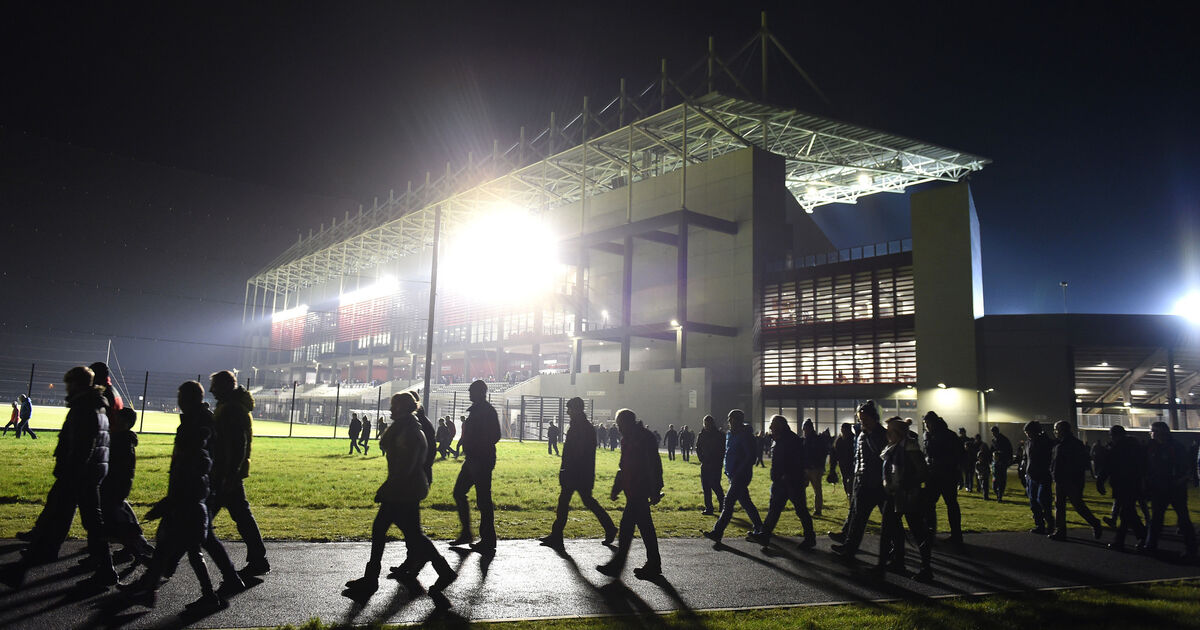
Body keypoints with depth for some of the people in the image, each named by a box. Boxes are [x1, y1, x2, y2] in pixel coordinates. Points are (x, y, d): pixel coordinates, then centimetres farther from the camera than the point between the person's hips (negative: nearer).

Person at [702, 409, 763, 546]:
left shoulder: (746, 436, -15)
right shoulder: (730, 434, 12)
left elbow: (750, 457, -19)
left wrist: (738, 473, -22)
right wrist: (727, 470, 14)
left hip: (741, 476, -9)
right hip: (733, 475, 9)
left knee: (728, 502, -13)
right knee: (746, 502, 17)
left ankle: (717, 533, -15)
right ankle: (758, 528, 30)